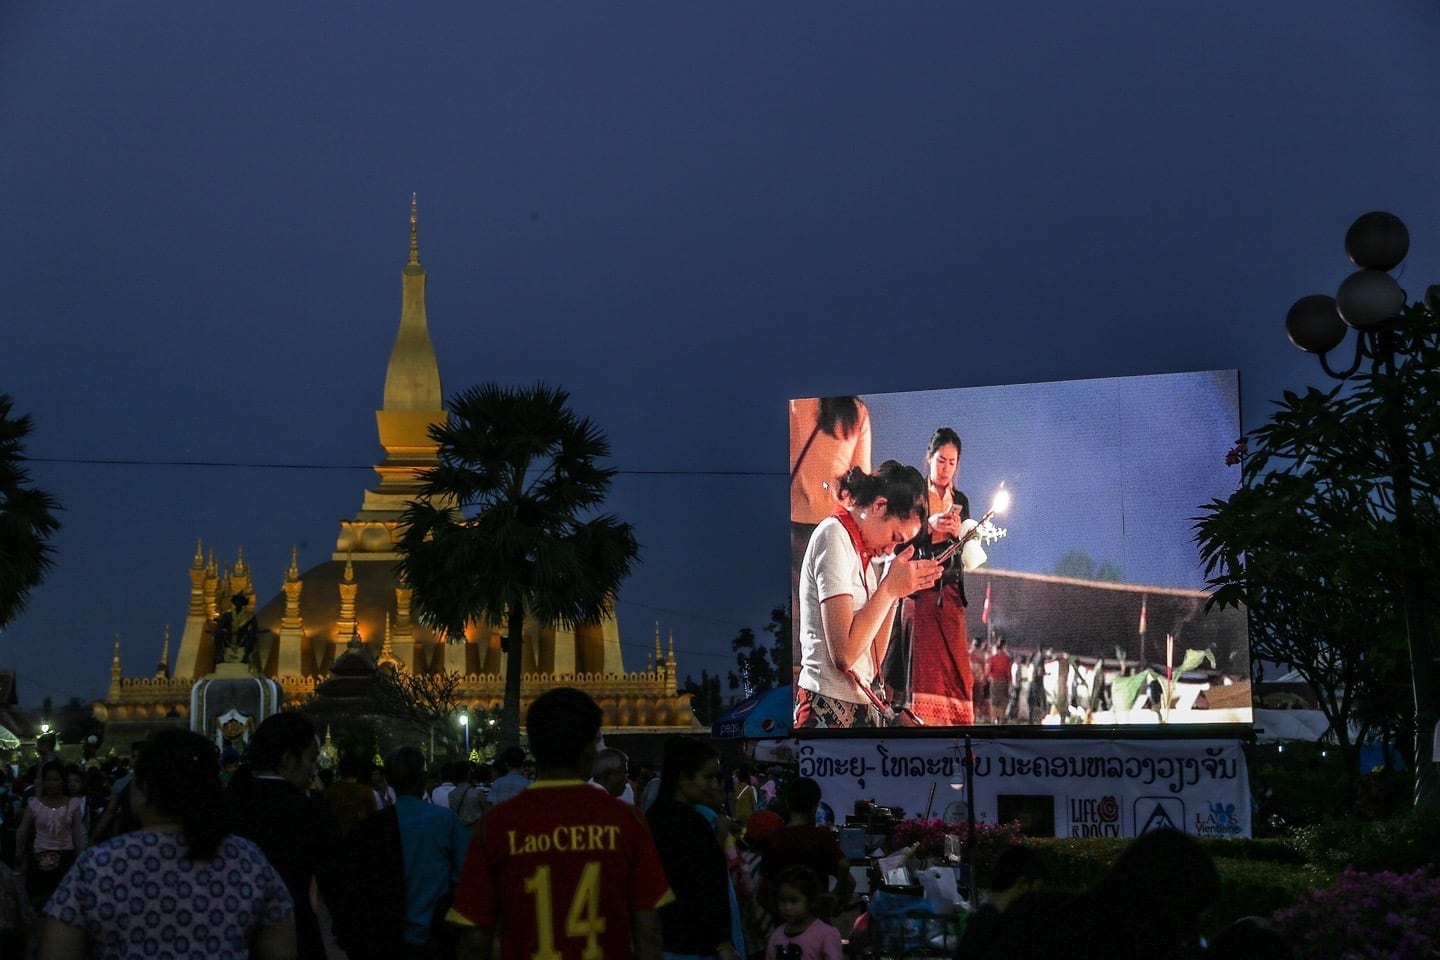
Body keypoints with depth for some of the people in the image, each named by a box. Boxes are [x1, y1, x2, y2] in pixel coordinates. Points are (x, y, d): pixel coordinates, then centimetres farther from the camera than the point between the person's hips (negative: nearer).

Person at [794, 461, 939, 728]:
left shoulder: (863, 552, 15)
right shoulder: (834, 537, -10)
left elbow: (873, 660, 11)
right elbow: (844, 653, -20)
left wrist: (896, 589, 4)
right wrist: (890, 588, -11)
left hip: (861, 706, 9)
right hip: (831, 709, -9)